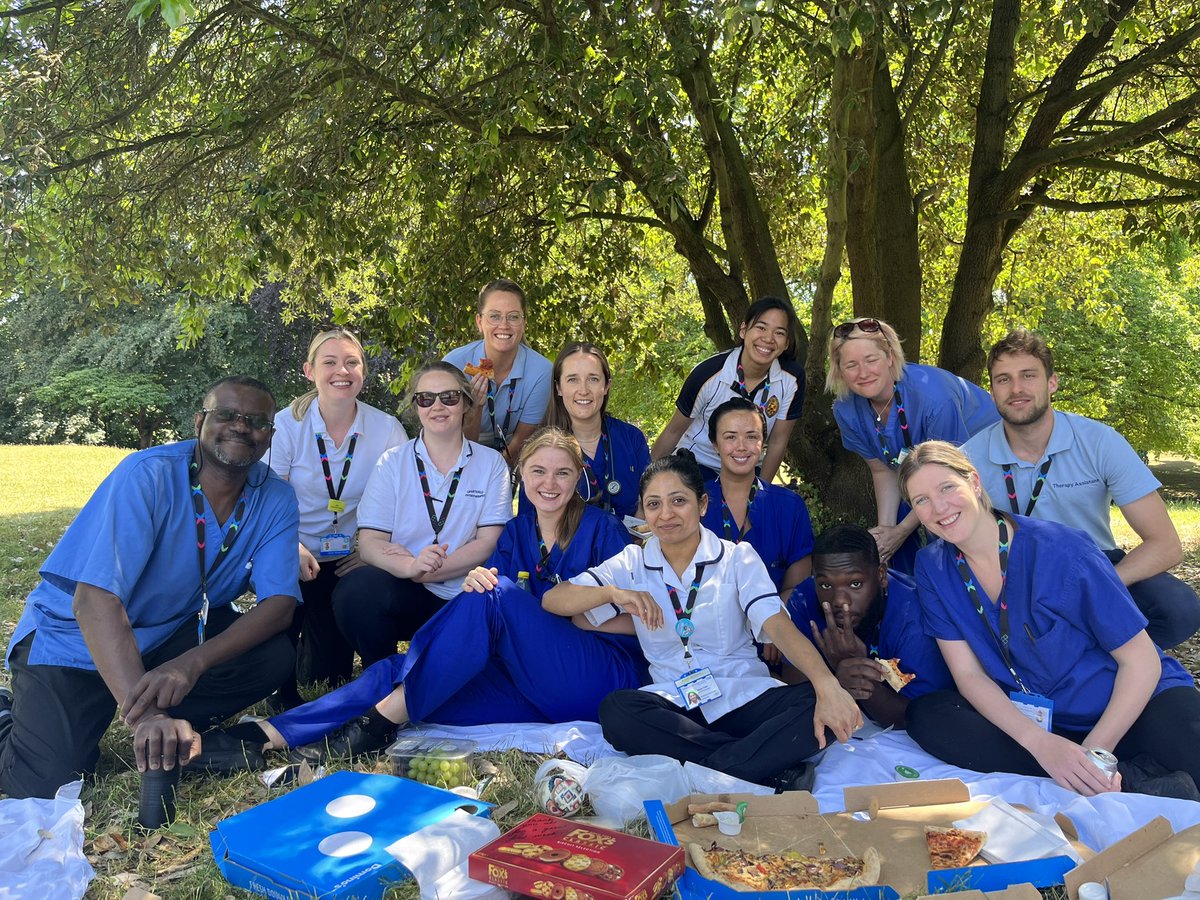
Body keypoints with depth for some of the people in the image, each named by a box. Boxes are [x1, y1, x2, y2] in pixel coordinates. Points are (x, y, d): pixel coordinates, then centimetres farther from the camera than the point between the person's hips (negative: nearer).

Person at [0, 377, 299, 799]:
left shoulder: (275, 500, -11)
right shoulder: (148, 475, -24)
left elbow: (279, 603, -18)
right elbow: (95, 600, -31)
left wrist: (193, 662, -37)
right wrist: (143, 714, -42)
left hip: (173, 632, 4)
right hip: (75, 637, -3)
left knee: (274, 655, -21)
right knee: (46, 787, -15)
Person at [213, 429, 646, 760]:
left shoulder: (601, 528, -1)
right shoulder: (516, 532, 12)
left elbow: (632, 620, -3)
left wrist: (559, 614, -12)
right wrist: (477, 585, -20)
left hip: (607, 674, -5)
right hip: (532, 681, 5)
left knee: (498, 594, -28)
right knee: (403, 671, -16)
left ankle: (378, 724, -25)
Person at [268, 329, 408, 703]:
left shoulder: (388, 429, -7)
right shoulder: (287, 425, -8)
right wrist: (293, 549, -25)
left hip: (350, 560, 1)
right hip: (296, 557, -1)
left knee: (326, 674, 1)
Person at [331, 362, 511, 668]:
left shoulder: (491, 463, 6)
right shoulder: (392, 462, 6)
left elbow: (490, 542, -4)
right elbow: (368, 543, -4)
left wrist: (427, 572, -17)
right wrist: (410, 565, -26)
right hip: (405, 595, 1)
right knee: (355, 590, -31)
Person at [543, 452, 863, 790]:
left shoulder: (738, 557, 3)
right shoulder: (632, 564, 7)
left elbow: (779, 626, -12)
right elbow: (552, 600, 1)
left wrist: (827, 685, -31)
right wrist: (613, 592, -18)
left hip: (745, 697, -1)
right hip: (675, 704, 1)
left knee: (814, 703, -28)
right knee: (616, 711, -31)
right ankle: (769, 769, -24)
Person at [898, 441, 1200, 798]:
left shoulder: (1058, 551, -18)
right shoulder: (932, 568, -6)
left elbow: (1141, 660, -11)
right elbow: (968, 674, -6)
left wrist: (1095, 751, -21)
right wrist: (1040, 743, -23)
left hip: (1121, 705, -5)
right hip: (1028, 722, 6)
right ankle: (1129, 782, -22)